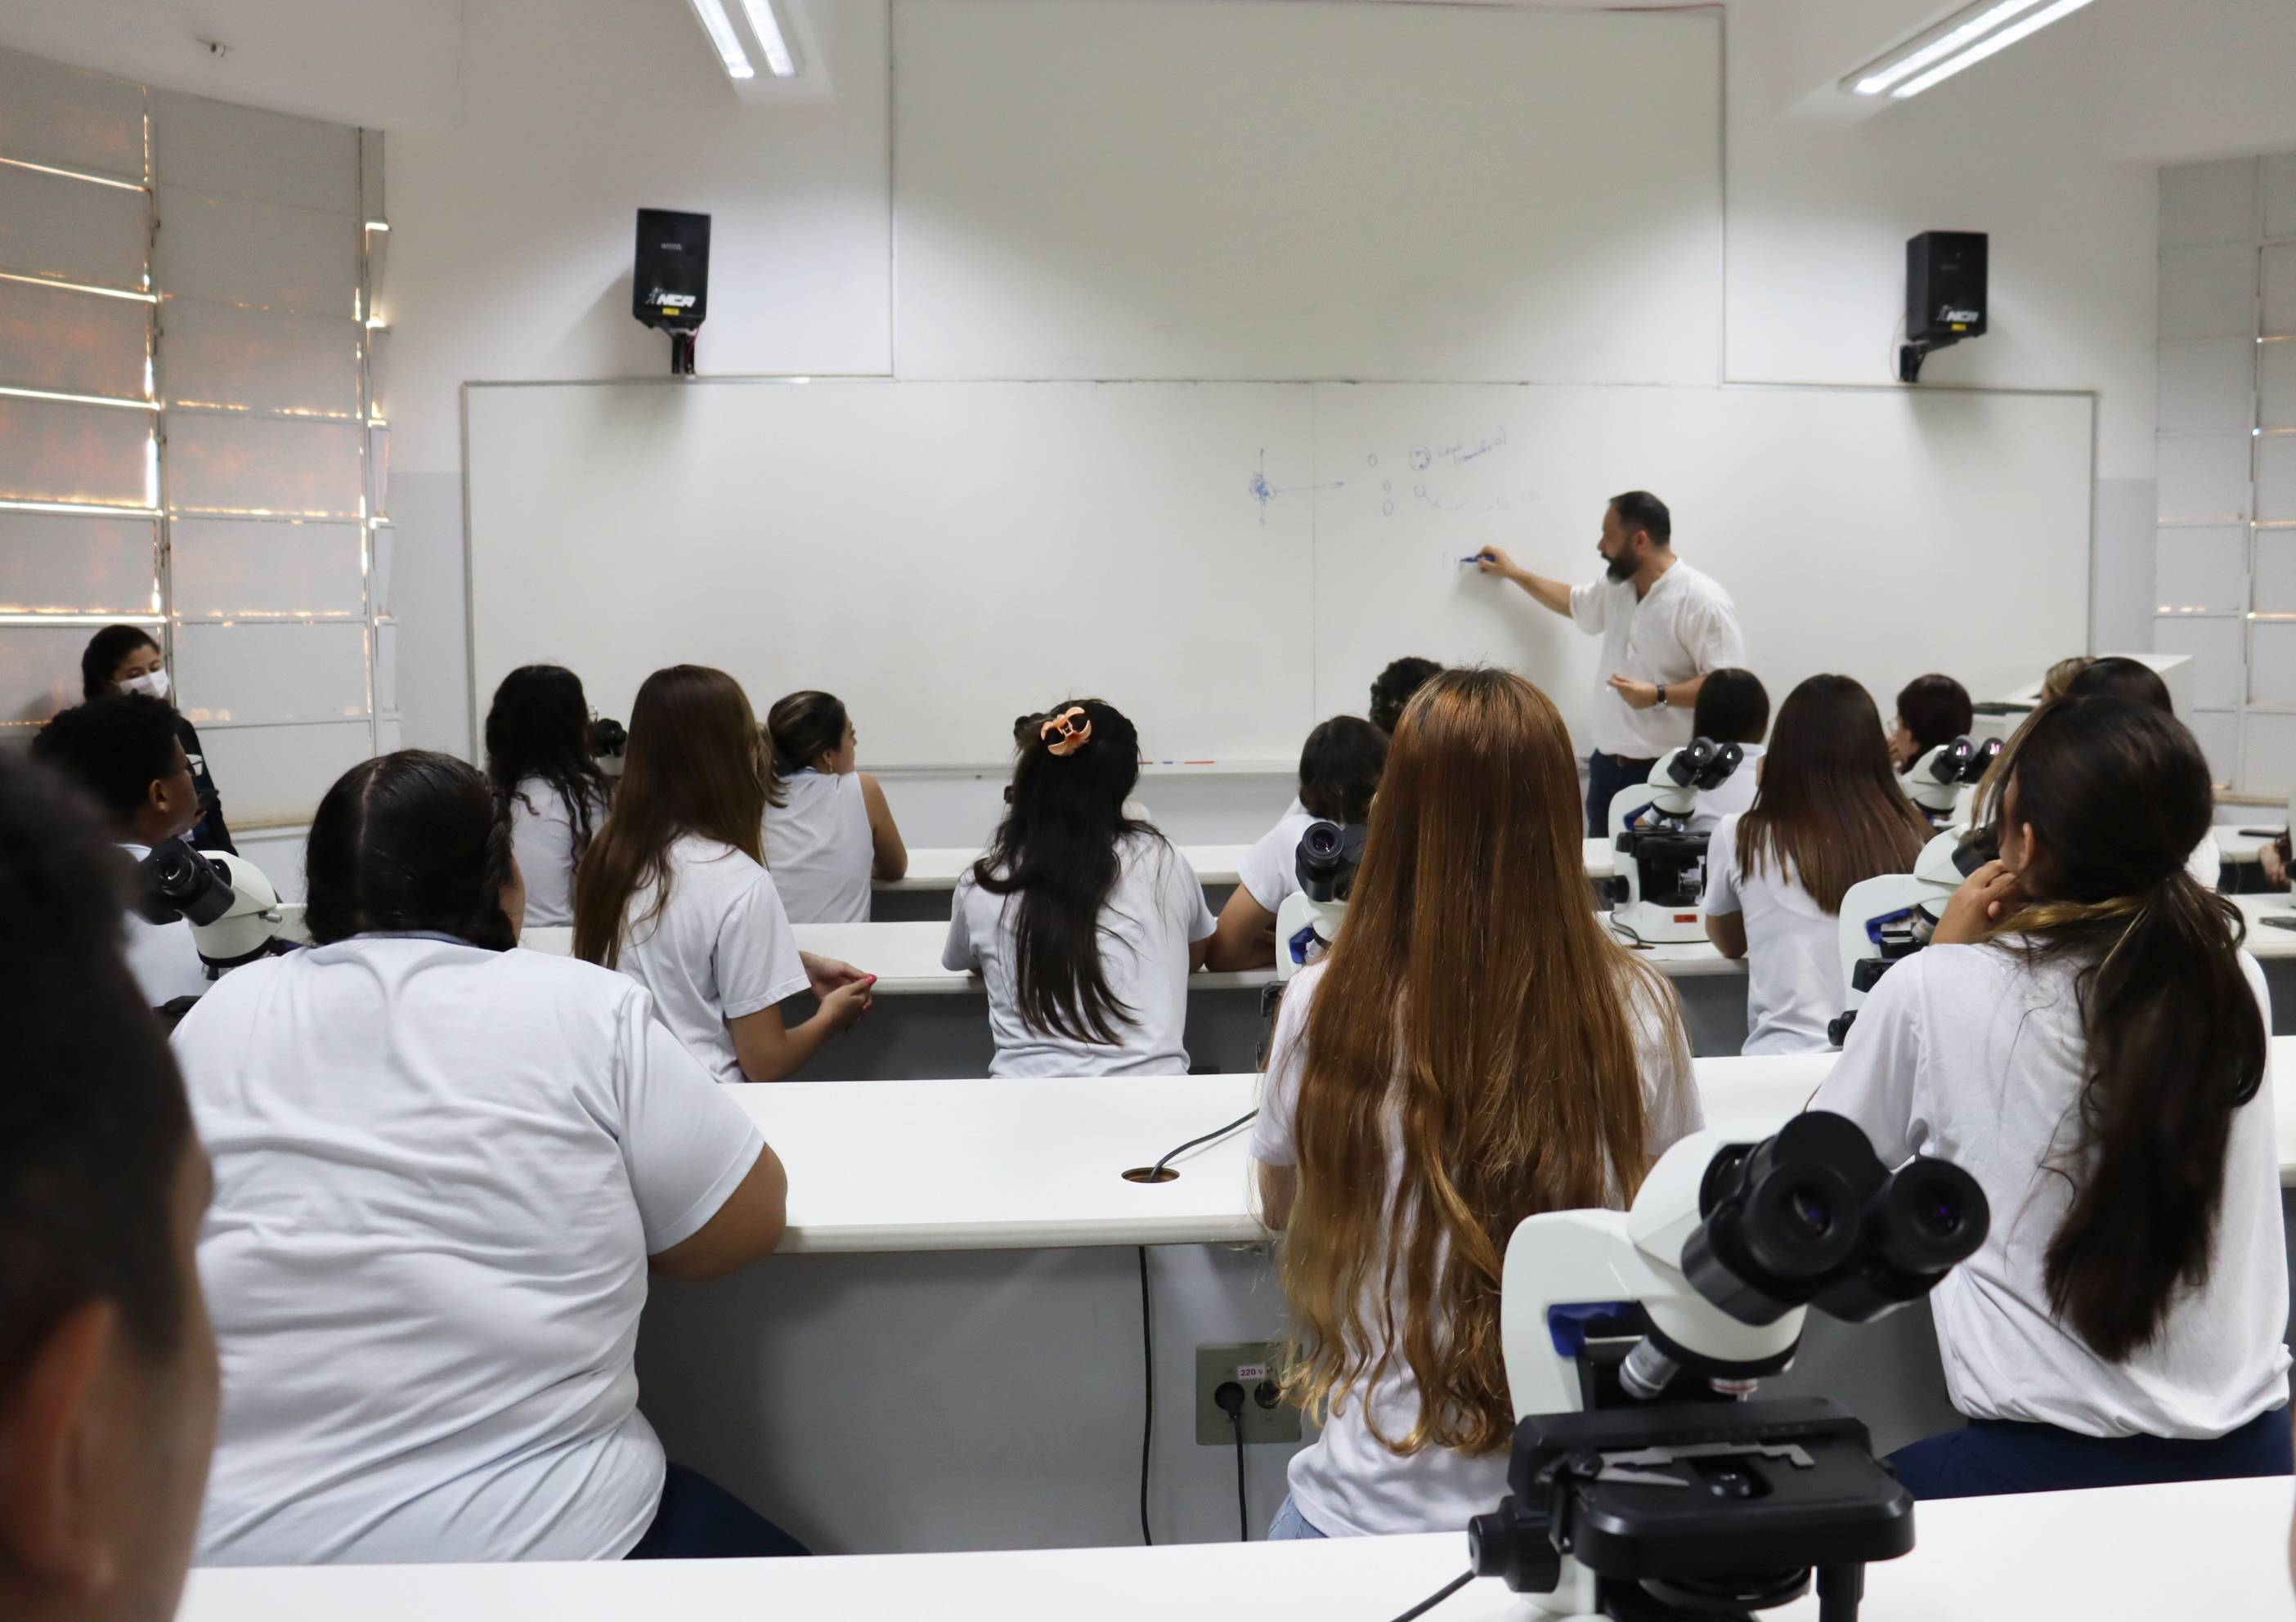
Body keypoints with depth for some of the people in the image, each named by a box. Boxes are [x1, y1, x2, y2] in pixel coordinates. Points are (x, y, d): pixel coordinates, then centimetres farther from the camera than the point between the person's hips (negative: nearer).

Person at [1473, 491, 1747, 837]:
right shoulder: (1616, 588, 11)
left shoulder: (1703, 600, -14)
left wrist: (1659, 696, -25)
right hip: (1607, 766, 8)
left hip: (1668, 773, -8)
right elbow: (1572, 601, 34)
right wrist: (1513, 573, 35)